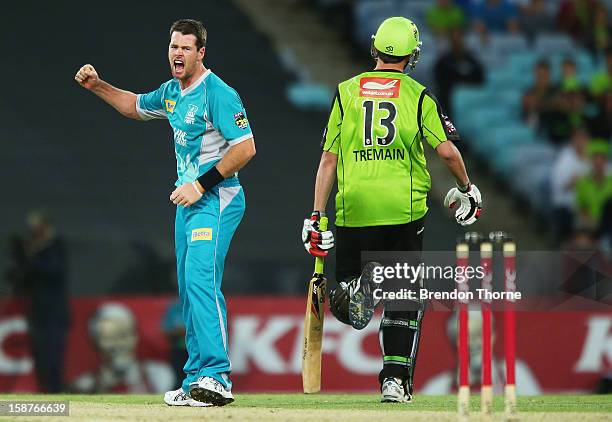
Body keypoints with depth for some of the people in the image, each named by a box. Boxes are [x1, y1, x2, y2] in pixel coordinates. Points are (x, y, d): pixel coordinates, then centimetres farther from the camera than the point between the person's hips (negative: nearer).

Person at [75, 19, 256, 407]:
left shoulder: (217, 93, -15)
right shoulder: (172, 92, 13)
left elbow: (246, 147, -20)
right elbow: (135, 106, 34)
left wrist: (202, 184, -21)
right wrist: (97, 86, 21)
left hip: (216, 199, -9)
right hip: (188, 200, 10)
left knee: (200, 279, -22)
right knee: (189, 288, 9)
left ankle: (217, 378, -29)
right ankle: (197, 380, 13)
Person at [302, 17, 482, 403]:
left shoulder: (347, 91, 6)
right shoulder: (419, 95, 2)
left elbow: (329, 158, 4)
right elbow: (447, 151, -7)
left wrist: (317, 216, 5)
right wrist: (467, 190, 12)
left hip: (354, 208, 1)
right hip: (405, 209, -1)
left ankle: (355, 284, -24)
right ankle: (396, 378, 3)